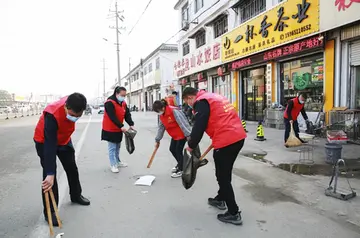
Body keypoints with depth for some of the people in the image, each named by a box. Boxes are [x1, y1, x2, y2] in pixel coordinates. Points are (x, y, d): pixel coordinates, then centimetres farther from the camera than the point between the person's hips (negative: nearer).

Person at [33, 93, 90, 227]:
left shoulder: (73, 105, -24)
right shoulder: (52, 116, -42)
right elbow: (50, 146, -43)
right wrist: (50, 174, -45)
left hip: (64, 139, 6)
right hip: (45, 142, -6)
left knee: (72, 168, 14)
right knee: (49, 175, -11)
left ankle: (76, 196, 35)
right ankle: (49, 211, 3)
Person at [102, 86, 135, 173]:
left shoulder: (123, 103, 5)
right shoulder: (110, 103, -21)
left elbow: (127, 114, 0)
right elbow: (113, 117, -27)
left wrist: (131, 124, -14)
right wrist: (121, 126, -30)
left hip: (118, 129, 8)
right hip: (110, 130, -8)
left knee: (117, 147, 19)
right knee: (112, 148, -1)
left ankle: (118, 162, 32)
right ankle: (113, 165, 8)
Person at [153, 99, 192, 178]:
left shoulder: (174, 111, -28)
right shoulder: (161, 115, 0)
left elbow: (182, 123, -29)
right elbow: (161, 128, 9)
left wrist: (188, 135, -31)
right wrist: (157, 140, 11)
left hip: (182, 134, -8)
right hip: (174, 135, 9)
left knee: (178, 151, -5)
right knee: (172, 149, 13)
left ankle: (181, 170, 13)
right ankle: (180, 164, 36)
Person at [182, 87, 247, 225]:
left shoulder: (201, 102, -7)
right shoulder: (214, 97, 21)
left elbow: (199, 127, -13)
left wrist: (191, 145, 0)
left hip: (226, 141, -10)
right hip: (238, 136, 10)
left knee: (223, 176, 3)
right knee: (225, 173, 23)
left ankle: (234, 213, 10)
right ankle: (220, 199, 40)